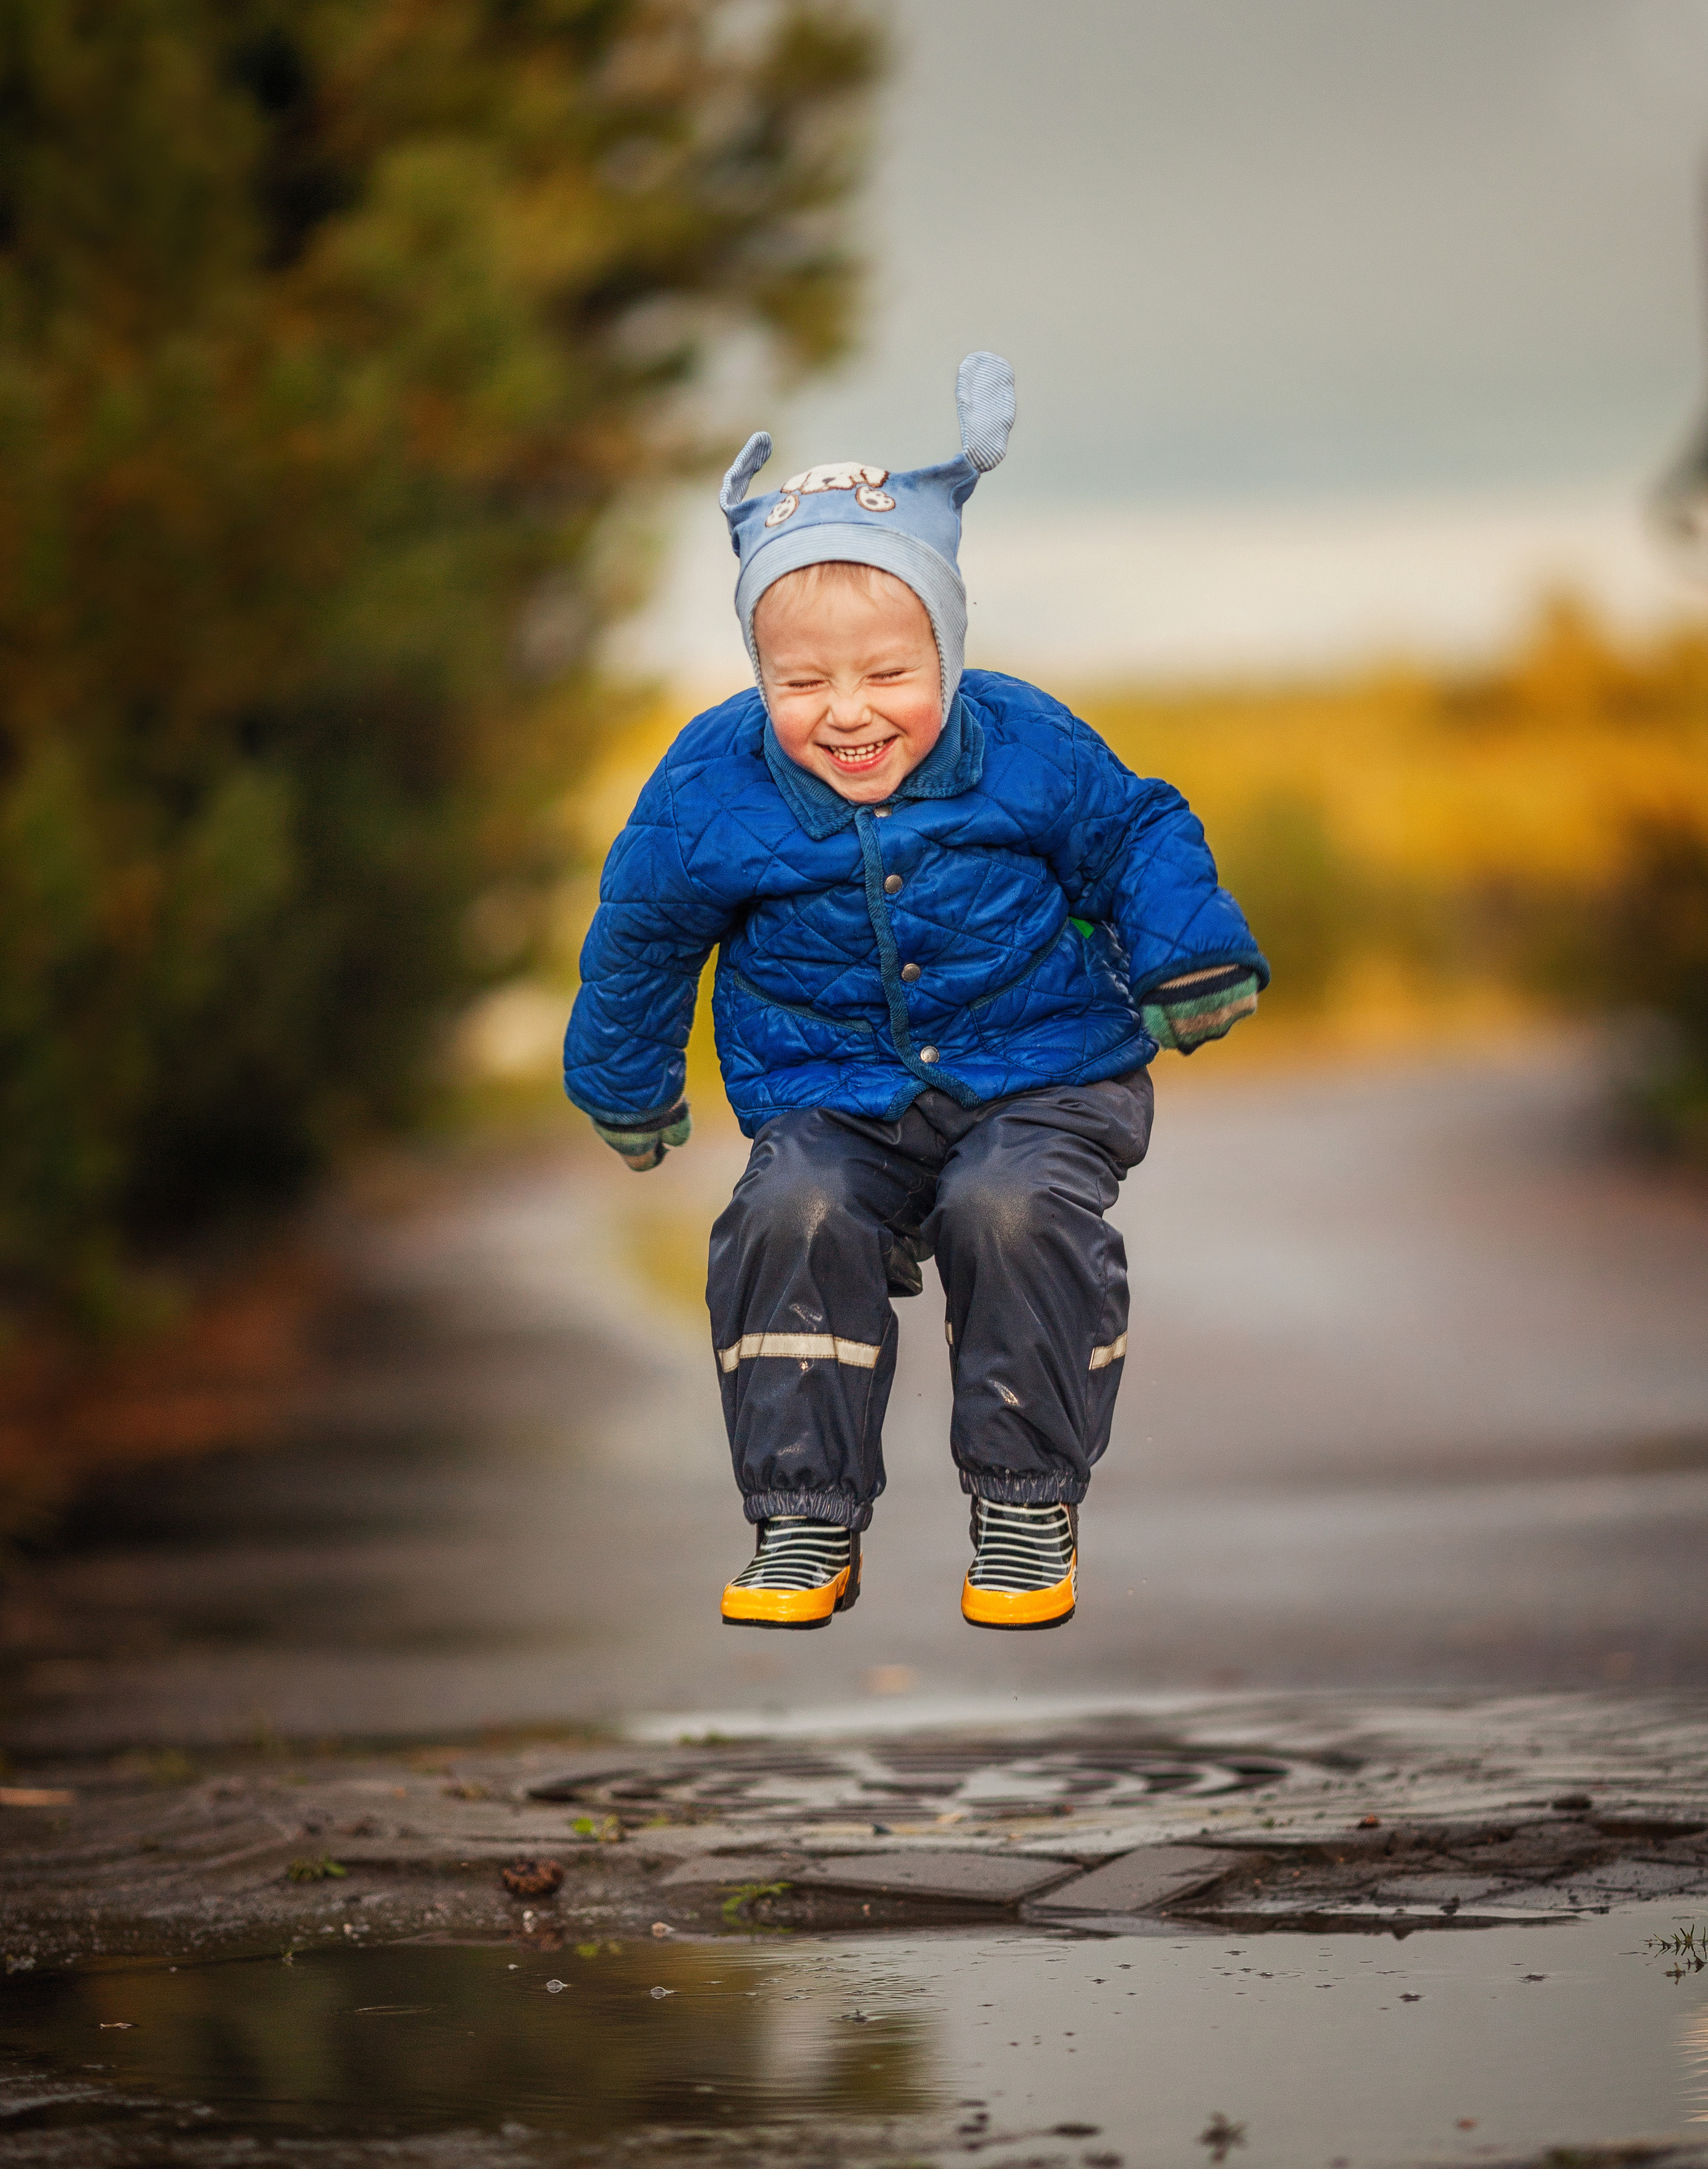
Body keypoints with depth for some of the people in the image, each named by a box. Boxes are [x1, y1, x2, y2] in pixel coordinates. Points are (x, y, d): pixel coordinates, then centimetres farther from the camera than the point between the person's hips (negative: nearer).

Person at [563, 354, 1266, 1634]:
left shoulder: (1027, 751, -10)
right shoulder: (711, 793, -10)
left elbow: (1137, 836, 9)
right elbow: (641, 937, 9)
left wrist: (1191, 959, -5)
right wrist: (627, 1086, 22)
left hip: (1040, 1077, -1)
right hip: (835, 1101, 1)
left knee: (1015, 1210, -31)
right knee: (795, 1218, -29)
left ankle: (1030, 1503, -11)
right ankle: (807, 1517, -15)